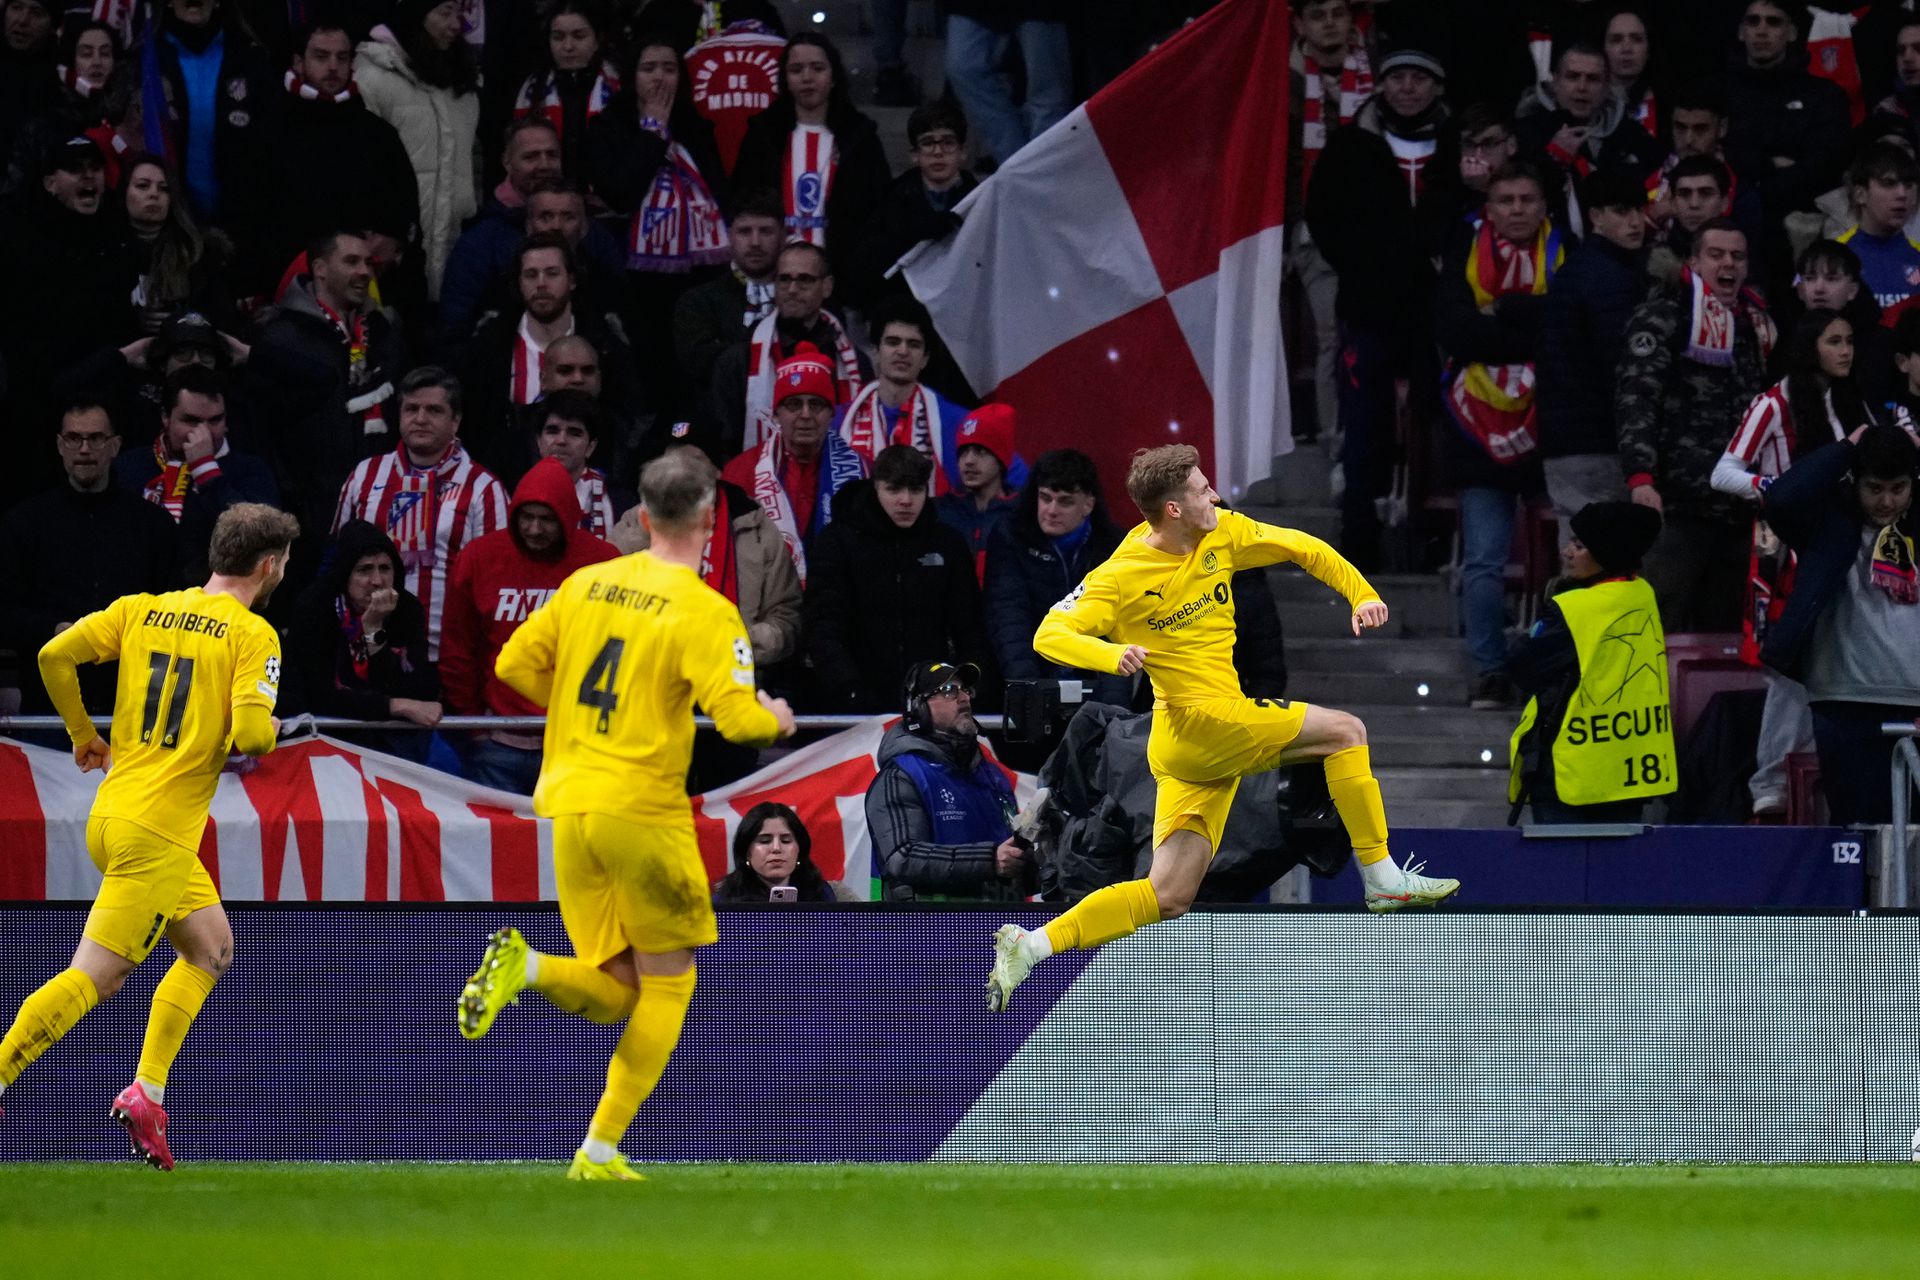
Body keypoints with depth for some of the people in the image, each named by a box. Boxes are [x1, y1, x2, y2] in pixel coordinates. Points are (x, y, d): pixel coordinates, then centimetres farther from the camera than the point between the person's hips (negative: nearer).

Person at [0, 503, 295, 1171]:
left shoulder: (142, 609, 10)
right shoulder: (252, 634, -7)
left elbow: (55, 655, 2)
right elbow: (251, 731, -20)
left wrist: (84, 733, 17)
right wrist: (268, 733, 4)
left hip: (109, 814, 8)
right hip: (159, 833, -8)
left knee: (212, 946, 19)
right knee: (93, 978, -7)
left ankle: (147, 1092, 10)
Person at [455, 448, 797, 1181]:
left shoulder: (588, 584, 8)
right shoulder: (705, 612, -9)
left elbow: (515, 665, 11)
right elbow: (738, 719, -16)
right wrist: (776, 720, 7)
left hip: (569, 806, 5)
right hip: (643, 809, -5)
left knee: (613, 996, 12)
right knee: (668, 983, 10)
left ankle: (524, 966, -20)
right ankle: (601, 1150, 0)